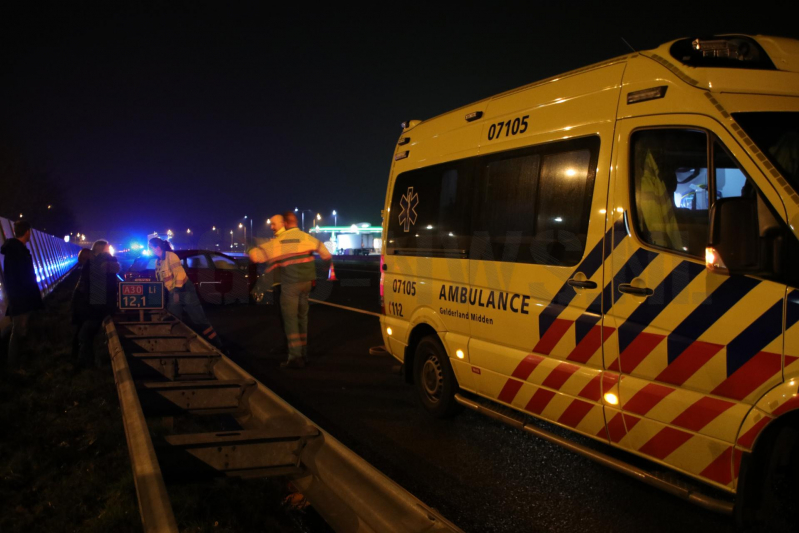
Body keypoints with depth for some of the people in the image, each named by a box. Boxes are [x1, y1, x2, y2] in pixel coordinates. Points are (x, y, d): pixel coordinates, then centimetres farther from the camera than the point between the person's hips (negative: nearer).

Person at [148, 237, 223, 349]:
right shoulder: (158, 261, 10)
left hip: (184, 291, -8)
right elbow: (160, 279, 18)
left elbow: (179, 273, -20)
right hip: (172, 294, 8)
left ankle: (218, 346, -5)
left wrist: (177, 291, -22)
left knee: (199, 320, -8)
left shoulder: (170, 256, -13)